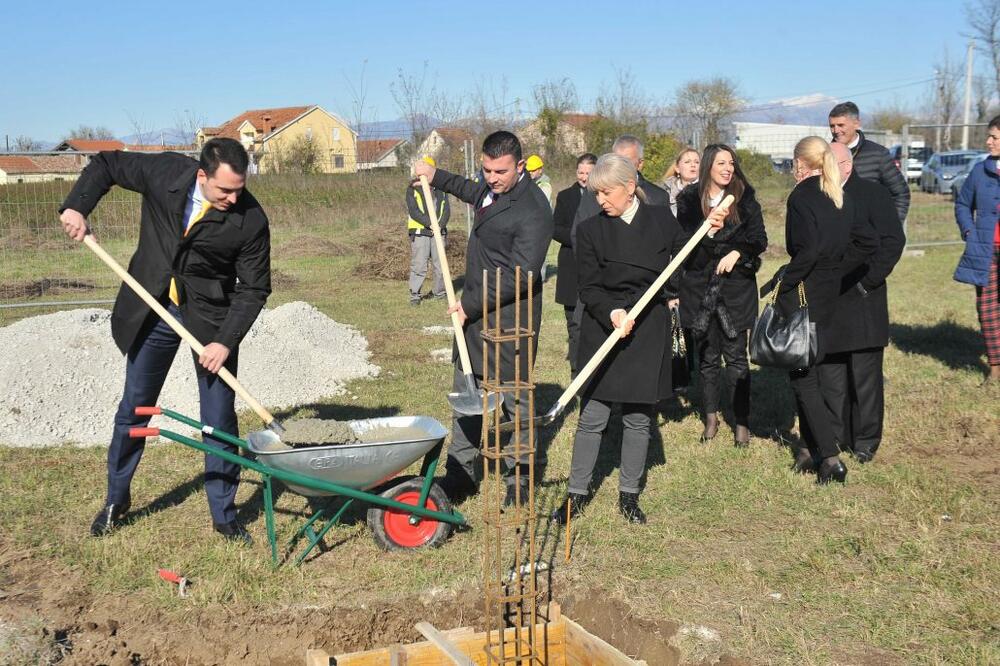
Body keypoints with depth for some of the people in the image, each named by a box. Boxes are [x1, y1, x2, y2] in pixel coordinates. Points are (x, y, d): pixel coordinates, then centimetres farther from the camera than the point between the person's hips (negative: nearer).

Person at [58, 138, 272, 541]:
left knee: (219, 420, 0)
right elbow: (106, 165, 3)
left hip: (210, 315, -2)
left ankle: (224, 515, 16)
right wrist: (76, 206, -11)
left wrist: (226, 341, -21)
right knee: (133, 410, 13)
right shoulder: (164, 172, -16)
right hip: (152, 310, 2)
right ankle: (116, 500, 32)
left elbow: (254, 289, -13)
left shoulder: (250, 220, -20)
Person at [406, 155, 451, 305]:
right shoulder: (413, 188, 1)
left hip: (438, 232, 4)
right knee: (419, 265, -6)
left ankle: (439, 292, 20)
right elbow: (413, 211, -9)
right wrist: (430, 223, -18)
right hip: (419, 232, -4)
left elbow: (446, 209, 7)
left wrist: (440, 224, -11)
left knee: (440, 264, 7)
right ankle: (414, 295, 1)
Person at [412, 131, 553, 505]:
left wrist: (471, 305, -20)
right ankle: (461, 473, 23)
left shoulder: (533, 211, -21)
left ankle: (519, 479, 16)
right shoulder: (492, 189, 8)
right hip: (474, 311, 9)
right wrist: (437, 177, 36)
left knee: (515, 400, 3)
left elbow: (521, 276, -24)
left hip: (509, 320, -9)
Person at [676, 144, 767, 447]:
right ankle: (711, 418, 20)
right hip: (699, 288, 1)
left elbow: (759, 239, 0)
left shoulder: (745, 198, 2)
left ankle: (741, 422, 8)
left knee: (736, 355, 0)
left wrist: (736, 254, -14)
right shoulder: (689, 200, 2)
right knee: (706, 356, 8)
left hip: (736, 287, -1)